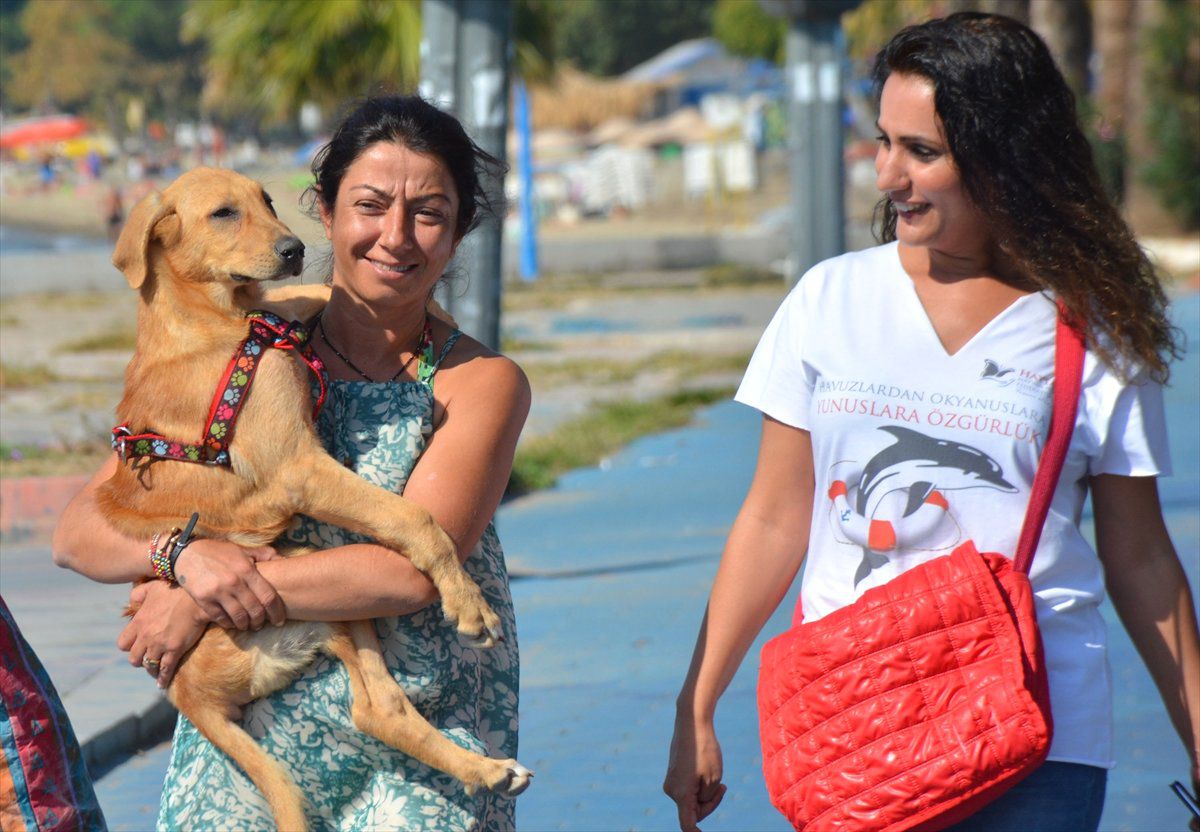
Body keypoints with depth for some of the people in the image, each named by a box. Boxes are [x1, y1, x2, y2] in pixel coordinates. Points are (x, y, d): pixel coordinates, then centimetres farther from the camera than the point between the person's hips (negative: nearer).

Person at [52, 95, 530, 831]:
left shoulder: (481, 384, -3)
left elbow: (413, 572, -16)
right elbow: (80, 534, 0)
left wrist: (196, 604, -16)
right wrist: (186, 554, -21)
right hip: (251, 735, 2)